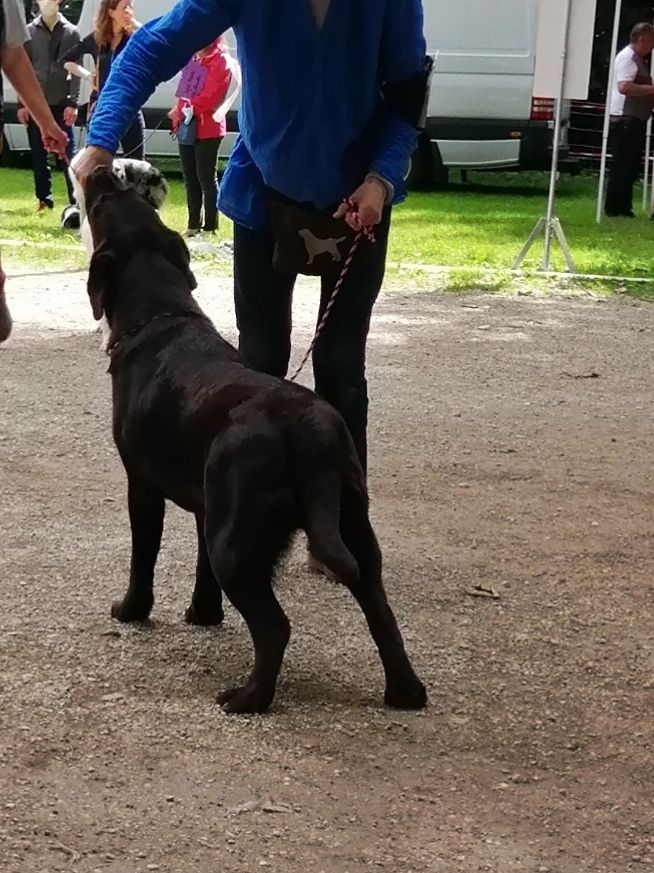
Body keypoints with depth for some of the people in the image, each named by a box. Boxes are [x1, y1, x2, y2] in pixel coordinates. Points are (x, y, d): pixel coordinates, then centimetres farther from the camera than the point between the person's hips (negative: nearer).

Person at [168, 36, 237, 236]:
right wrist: (179, 109, 3)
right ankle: (194, 225, 20)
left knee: (206, 178, -2)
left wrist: (187, 109, -15)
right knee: (190, 178, 11)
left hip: (207, 128, -7)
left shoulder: (221, 60, -11)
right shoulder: (192, 56, 12)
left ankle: (210, 227, 5)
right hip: (186, 126, 7)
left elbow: (211, 95, -18)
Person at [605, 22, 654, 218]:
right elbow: (624, 87, -28)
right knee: (623, 166, -8)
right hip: (625, 120, -11)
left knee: (631, 166, 11)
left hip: (635, 120, 11)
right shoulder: (628, 58, -13)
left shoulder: (638, 59, 20)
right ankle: (614, 208, -5)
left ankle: (622, 207, 16)